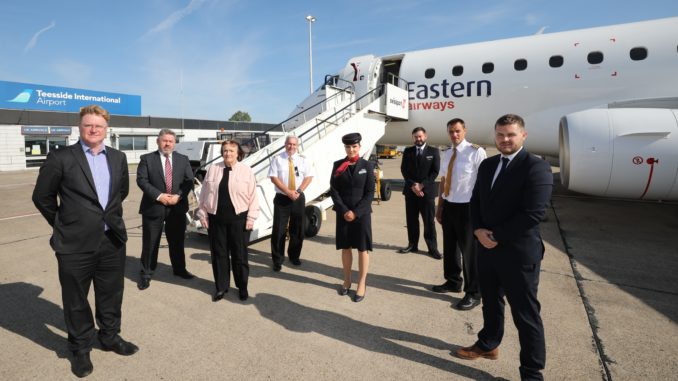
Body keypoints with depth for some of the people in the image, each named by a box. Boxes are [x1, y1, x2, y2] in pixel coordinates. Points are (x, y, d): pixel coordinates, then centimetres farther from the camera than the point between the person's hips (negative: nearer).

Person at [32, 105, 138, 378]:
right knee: (76, 300, 11)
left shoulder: (118, 158, 6)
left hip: (112, 240, 4)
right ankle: (80, 349, 31)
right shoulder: (60, 158, -7)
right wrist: (62, 224, 8)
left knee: (111, 295, 16)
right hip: (75, 243, -3)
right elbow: (42, 196, 1)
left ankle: (110, 337, 36)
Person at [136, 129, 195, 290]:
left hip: (177, 207, 3)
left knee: (177, 241, 15)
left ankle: (179, 269, 31)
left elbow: (189, 181, 2)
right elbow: (141, 180, -8)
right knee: (150, 243, 6)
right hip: (153, 207, -2)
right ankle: (146, 274, 20)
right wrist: (159, 196, -18)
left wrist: (178, 196, -13)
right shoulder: (147, 159, 0)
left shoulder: (183, 159, 7)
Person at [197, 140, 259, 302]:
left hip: (238, 218, -2)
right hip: (216, 218, 2)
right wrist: (203, 214, 3)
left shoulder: (246, 170, -2)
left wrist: (251, 217, -7)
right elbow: (204, 193, 7)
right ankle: (221, 287, 27)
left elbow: (252, 196, -2)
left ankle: (242, 287, 25)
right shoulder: (212, 169, 5)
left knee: (239, 254, 7)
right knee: (218, 253, 10)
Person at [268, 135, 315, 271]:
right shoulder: (278, 159, 1)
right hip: (281, 198, -2)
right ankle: (277, 260, 11)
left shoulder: (303, 160, 7)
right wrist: (288, 192, -15)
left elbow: (309, 177, 2)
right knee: (279, 230, -1)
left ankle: (294, 256, 27)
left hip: (298, 198, 2)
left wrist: (298, 191, -12)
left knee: (297, 229, 9)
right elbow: (273, 177, -6)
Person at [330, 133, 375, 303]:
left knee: (363, 249, 5)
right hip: (343, 214, 2)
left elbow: (370, 192, -5)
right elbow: (333, 190, -1)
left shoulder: (367, 166, -1)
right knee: (345, 247, 11)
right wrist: (344, 211, -12)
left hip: (362, 213, -1)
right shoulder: (338, 165, 3)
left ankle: (361, 284, 18)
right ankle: (347, 281, 27)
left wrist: (356, 212, -13)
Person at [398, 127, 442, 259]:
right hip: (411, 191, 3)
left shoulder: (434, 151, 3)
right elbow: (404, 170, 2)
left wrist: (422, 185, -13)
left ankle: (432, 248, 9)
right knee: (411, 220, 8)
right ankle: (412, 245, 19)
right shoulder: (408, 151, 9)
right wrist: (412, 185, -11)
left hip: (427, 191, -2)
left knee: (429, 221, 1)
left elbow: (435, 171, -4)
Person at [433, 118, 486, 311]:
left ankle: (473, 293, 21)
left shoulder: (476, 152, -12)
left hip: (467, 207, -7)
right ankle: (453, 281, 39)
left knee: (469, 250, 5)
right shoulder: (447, 154, 10)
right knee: (449, 247, 18)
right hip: (448, 206, 7)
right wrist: (439, 207, 15)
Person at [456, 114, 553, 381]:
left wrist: (495, 236, -16)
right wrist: (478, 230, -7)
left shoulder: (537, 167, -13)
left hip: (518, 253, -7)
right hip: (487, 249, 7)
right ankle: (488, 345, 45)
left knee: (526, 315, 6)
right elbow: (476, 201, 11)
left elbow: (533, 214, -22)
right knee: (491, 303, 24)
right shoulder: (487, 165, 9)